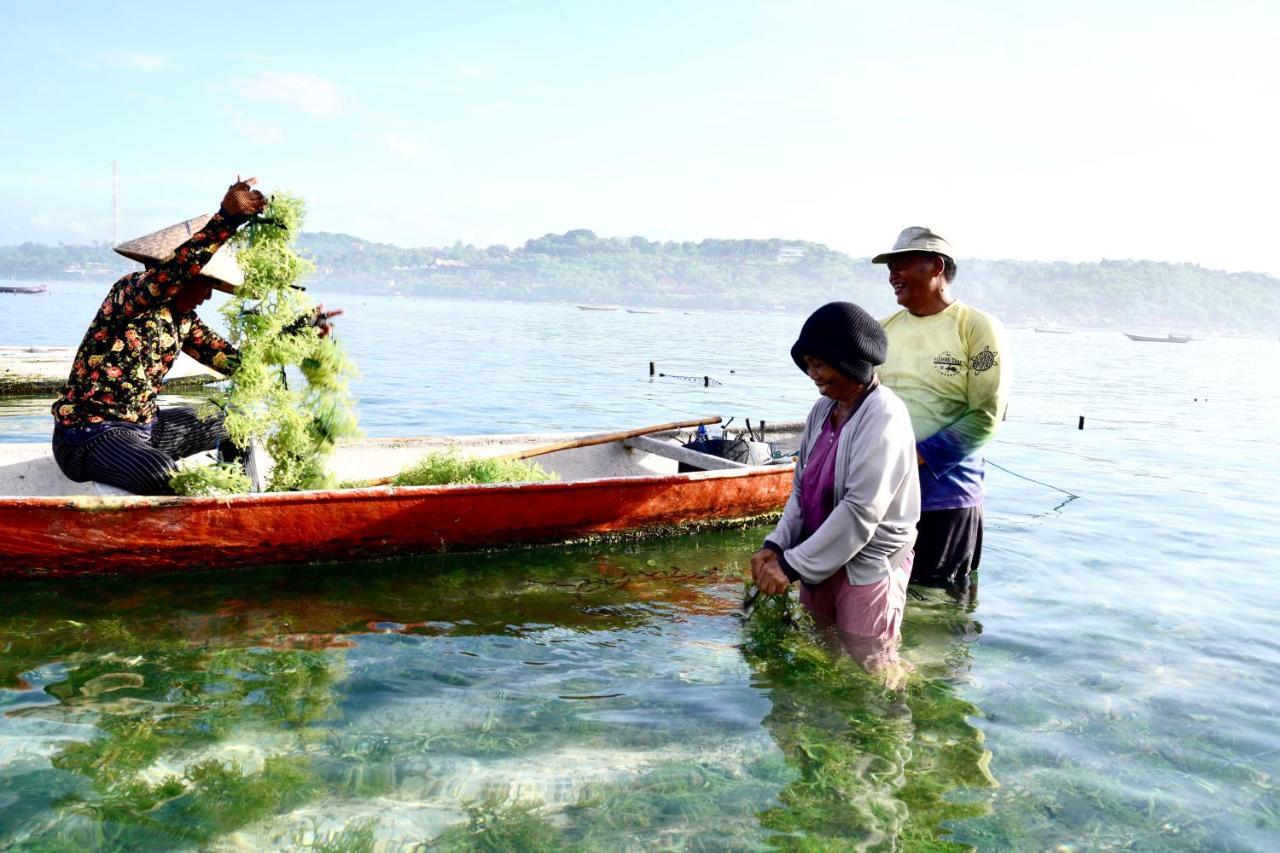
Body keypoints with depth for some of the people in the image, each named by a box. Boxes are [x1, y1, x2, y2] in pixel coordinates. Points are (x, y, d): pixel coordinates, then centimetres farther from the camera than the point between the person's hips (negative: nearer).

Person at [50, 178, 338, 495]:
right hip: (90, 436, -9)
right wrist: (226, 218, -50)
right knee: (169, 480, -36)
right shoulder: (129, 291, -17)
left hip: (145, 428, 9)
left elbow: (236, 361, 3)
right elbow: (166, 274, -39)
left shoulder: (184, 321, 6)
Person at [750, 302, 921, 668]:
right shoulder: (823, 409, 4)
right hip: (820, 563, 7)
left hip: (868, 569, -7)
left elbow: (860, 512, -25)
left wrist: (792, 565, -23)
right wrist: (775, 545, -6)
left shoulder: (884, 418, -19)